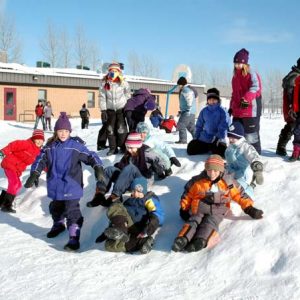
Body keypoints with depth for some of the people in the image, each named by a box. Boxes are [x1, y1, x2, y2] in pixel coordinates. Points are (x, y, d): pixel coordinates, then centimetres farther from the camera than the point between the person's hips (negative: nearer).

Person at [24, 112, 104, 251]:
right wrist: (34, 174, -11)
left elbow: (90, 156, -14)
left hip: (71, 187, -6)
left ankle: (74, 238, -3)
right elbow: (40, 160, 2)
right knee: (55, 208, 26)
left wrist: (98, 167, -30)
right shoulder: (50, 147, 3)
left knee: (72, 211, -9)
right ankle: (58, 225, 53)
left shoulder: (76, 146, -10)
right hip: (55, 187, 6)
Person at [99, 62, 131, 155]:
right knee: (110, 129, 5)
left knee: (121, 129, -5)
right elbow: (102, 97, -4)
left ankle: (124, 147, 4)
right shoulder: (105, 83, -4)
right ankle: (113, 148, 14)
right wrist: (103, 111, -9)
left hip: (121, 109, -2)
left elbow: (127, 97, 3)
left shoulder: (123, 83, -4)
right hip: (110, 109, 2)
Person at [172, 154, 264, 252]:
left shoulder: (226, 183, 11)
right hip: (199, 210, 2)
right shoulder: (199, 182, 12)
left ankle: (200, 241, -58)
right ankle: (183, 239, -51)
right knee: (193, 221, -27)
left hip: (216, 212, -2)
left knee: (210, 223, -32)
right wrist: (184, 208, 14)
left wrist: (249, 208, 6)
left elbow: (238, 195, 14)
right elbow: (189, 195, 21)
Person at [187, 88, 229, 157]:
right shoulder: (204, 111, 7)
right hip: (204, 138, 4)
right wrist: (196, 137, 6)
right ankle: (208, 148, 19)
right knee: (190, 149, -3)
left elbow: (223, 126, -12)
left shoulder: (222, 111, -6)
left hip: (218, 139, -4)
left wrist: (218, 137, -21)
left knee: (220, 152, -31)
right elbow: (199, 125, 14)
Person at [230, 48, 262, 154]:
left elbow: (255, 87, -24)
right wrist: (232, 106, 22)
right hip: (237, 111, 8)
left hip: (250, 110, -8)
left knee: (251, 135, -6)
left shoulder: (251, 74, -7)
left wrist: (246, 99, -37)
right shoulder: (235, 76, 18)